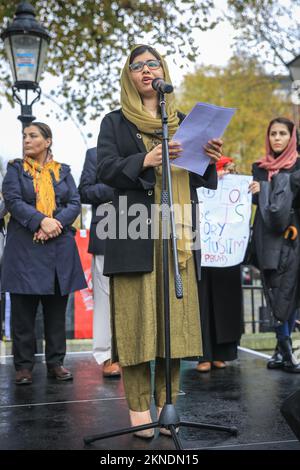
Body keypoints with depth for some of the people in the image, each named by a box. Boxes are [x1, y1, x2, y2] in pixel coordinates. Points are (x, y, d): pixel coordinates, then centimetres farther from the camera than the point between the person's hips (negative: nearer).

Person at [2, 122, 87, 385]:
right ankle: (24, 365, 10)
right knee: (23, 310, 1)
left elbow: (75, 204, 4)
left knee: (57, 309, 6)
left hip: (59, 247, 2)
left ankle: (56, 363, 15)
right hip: (24, 247, -1)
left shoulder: (63, 171, 14)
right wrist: (41, 221, -18)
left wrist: (55, 224, -14)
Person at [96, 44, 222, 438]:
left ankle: (167, 403, 10)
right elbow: (105, 170, -2)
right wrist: (144, 161, -19)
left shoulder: (182, 122, 21)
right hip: (135, 231, -3)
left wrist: (209, 159, -5)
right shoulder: (115, 122, 12)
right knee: (136, 317, -5)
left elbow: (202, 180, 18)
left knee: (175, 316, 0)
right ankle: (138, 407, 3)